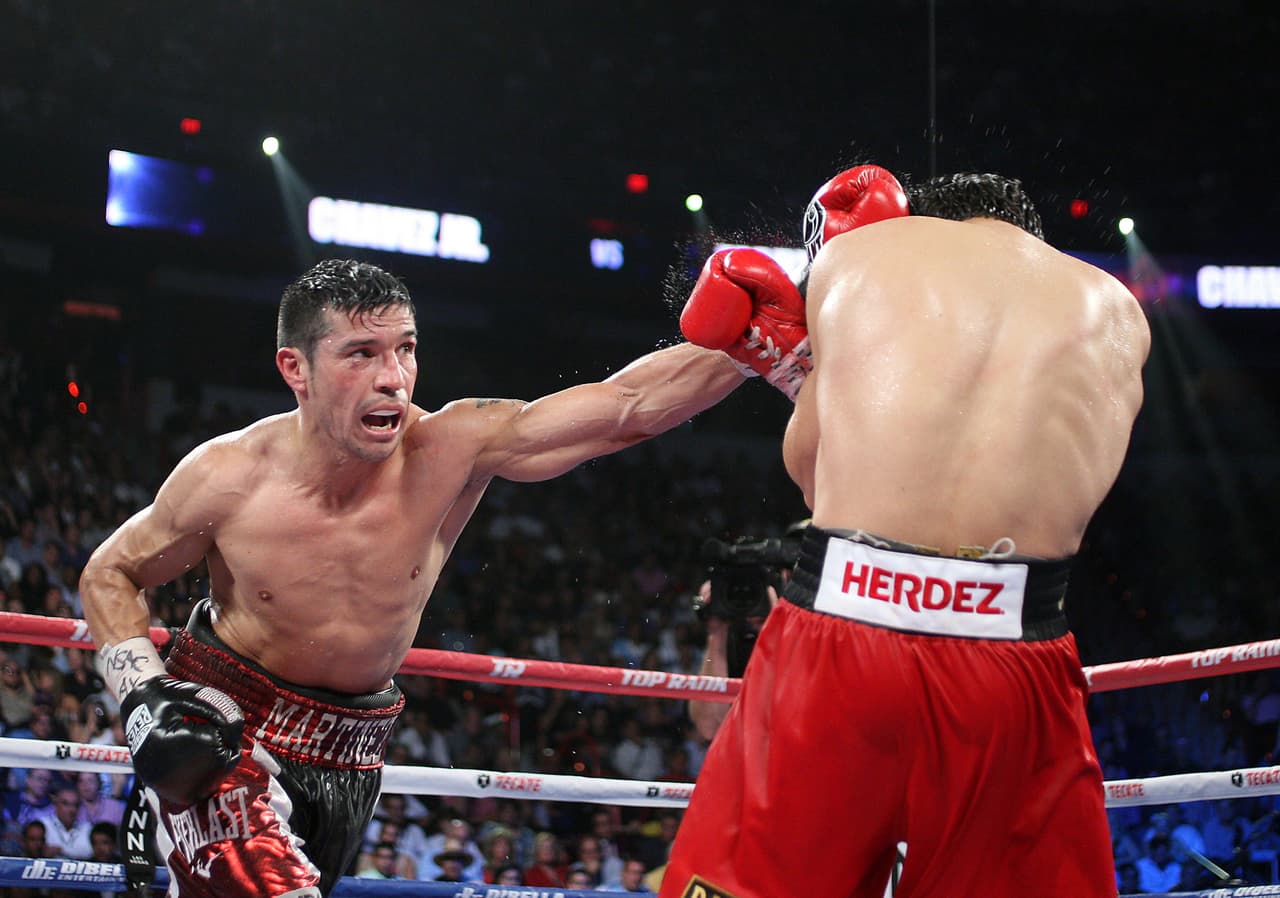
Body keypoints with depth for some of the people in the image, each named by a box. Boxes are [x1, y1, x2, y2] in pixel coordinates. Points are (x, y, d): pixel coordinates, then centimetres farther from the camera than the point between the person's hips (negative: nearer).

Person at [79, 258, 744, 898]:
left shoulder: (453, 449, -20)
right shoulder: (228, 478, -19)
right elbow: (110, 574, -2)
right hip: (225, 732, -3)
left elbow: (628, 405, -26)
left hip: (350, 751, 3)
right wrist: (144, 695, -16)